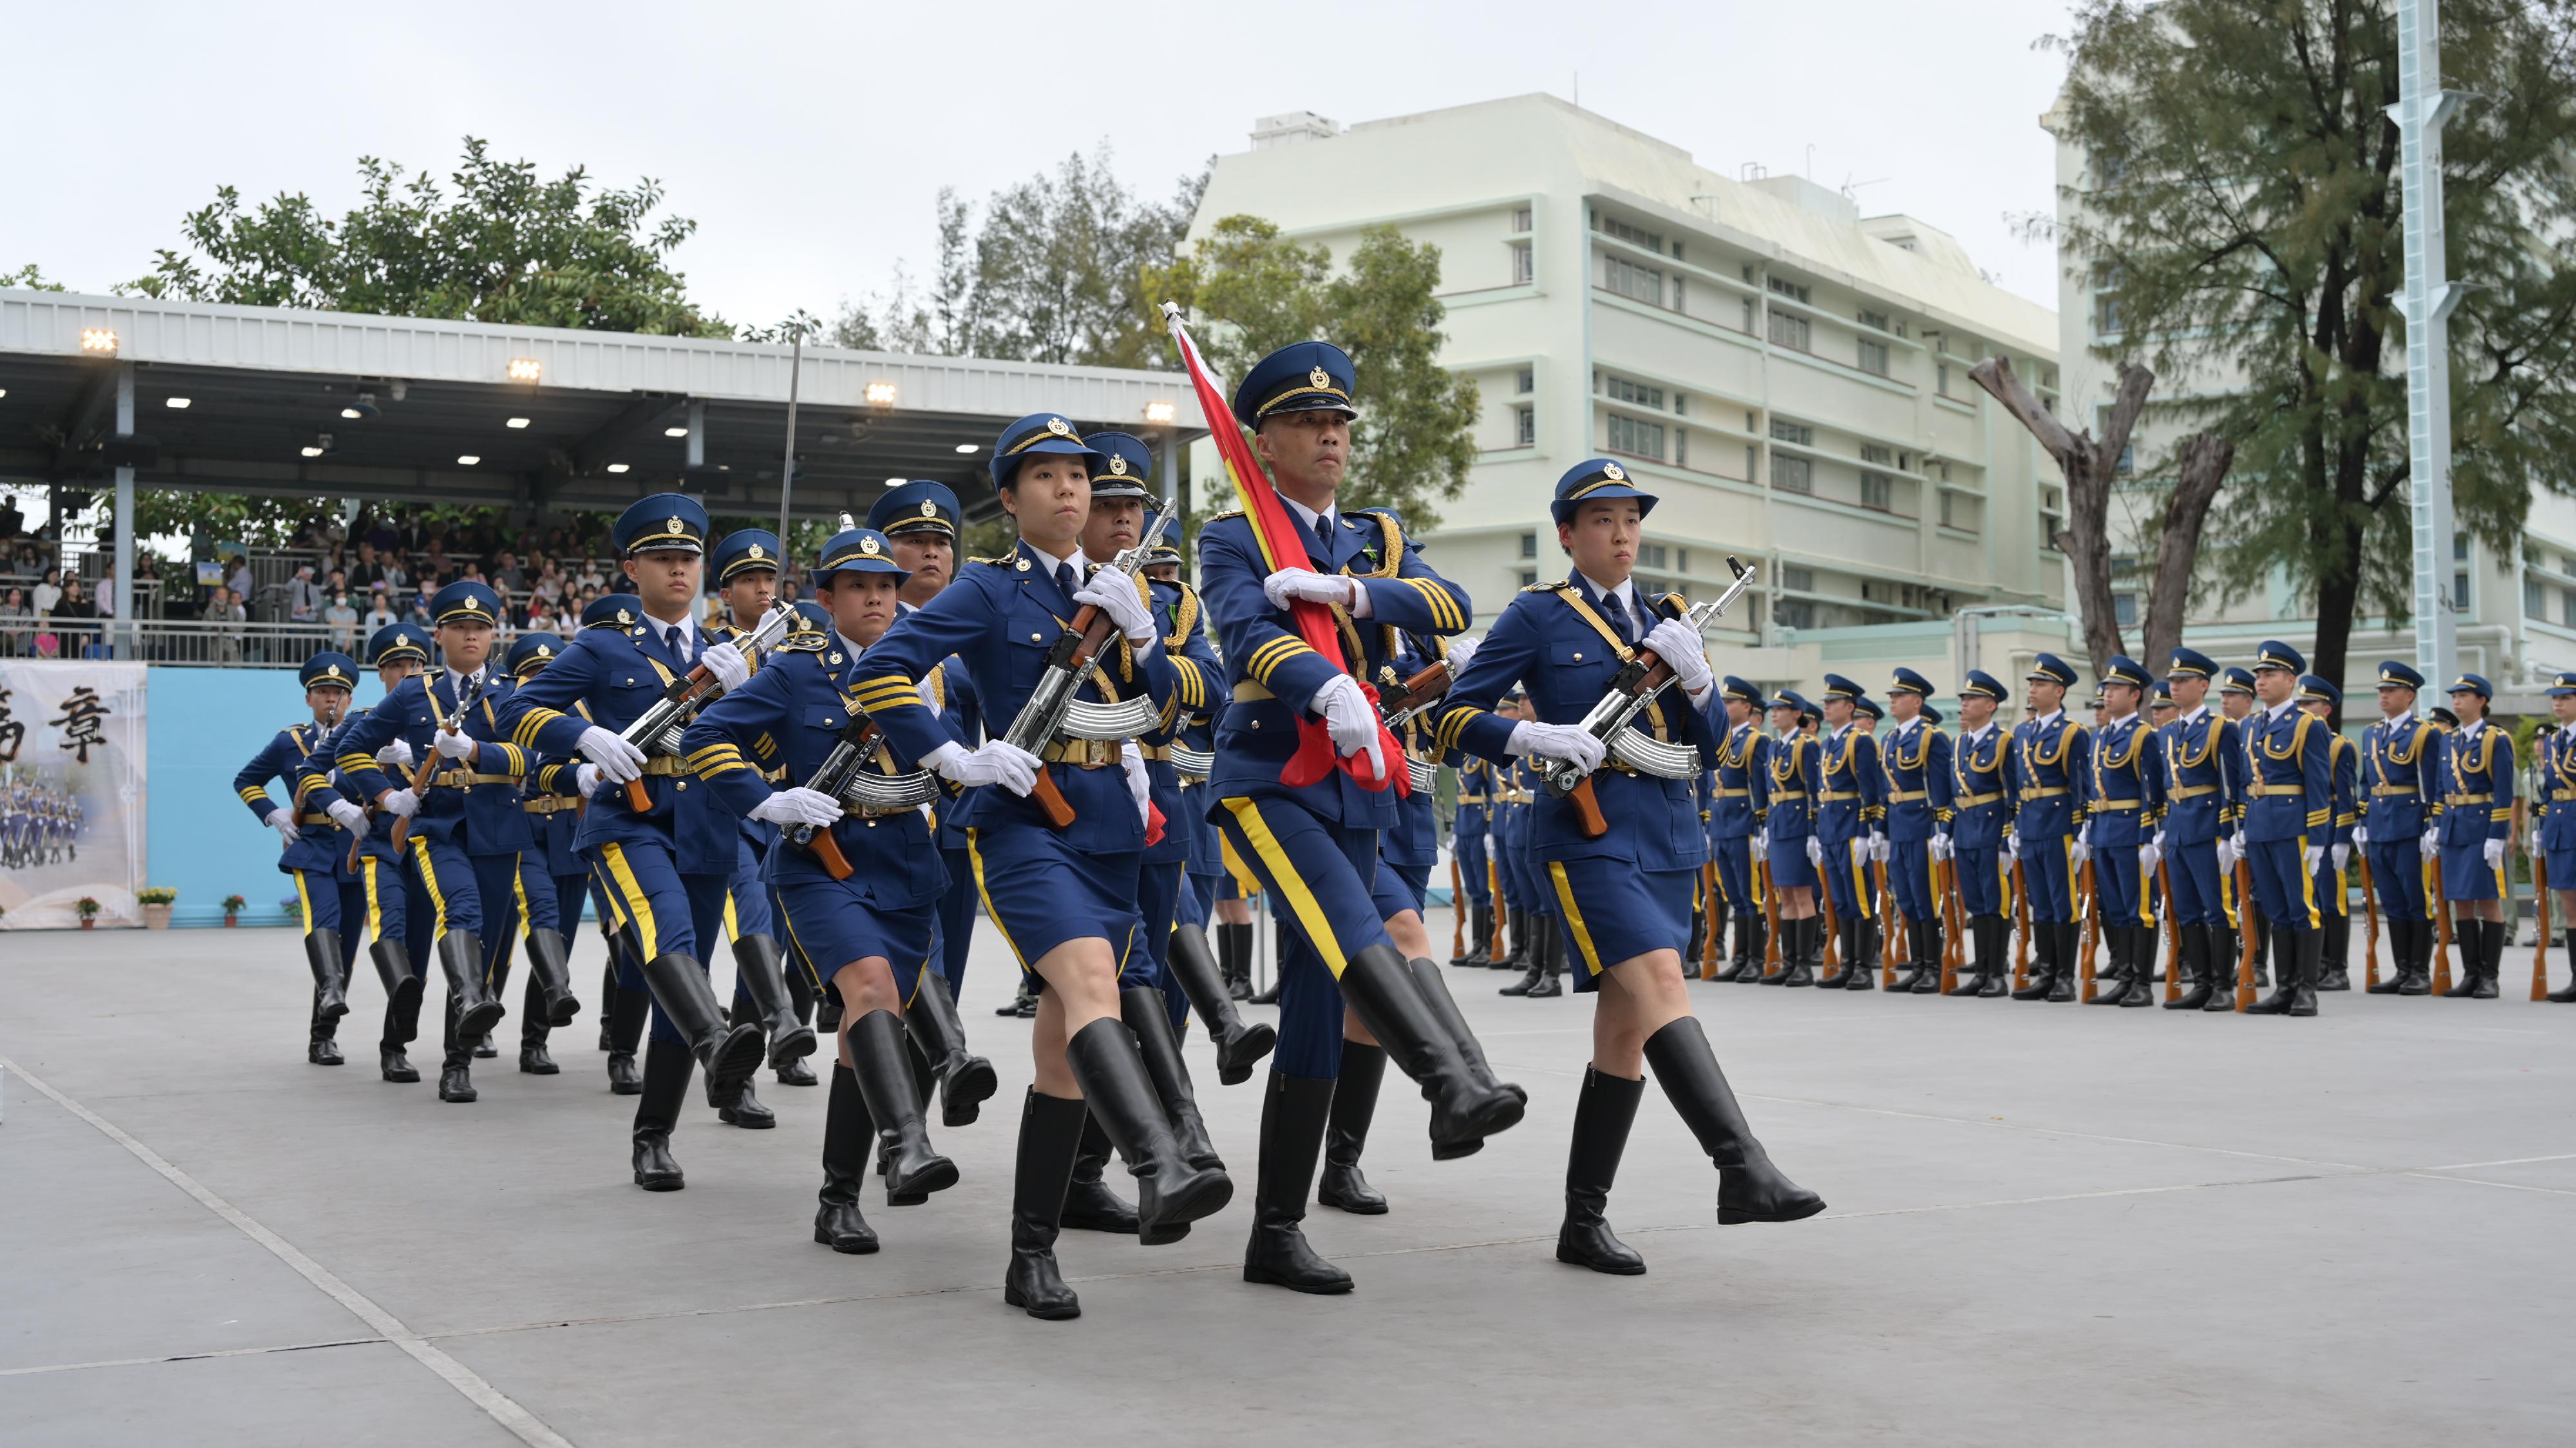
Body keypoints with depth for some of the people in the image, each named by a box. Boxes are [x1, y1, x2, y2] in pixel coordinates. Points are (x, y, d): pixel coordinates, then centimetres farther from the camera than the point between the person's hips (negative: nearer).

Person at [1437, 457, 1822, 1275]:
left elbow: (1708, 746, 15)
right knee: (1660, 984, -25)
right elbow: (1456, 715, -2)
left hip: (1669, 835, 6)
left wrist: (1694, 672, -3)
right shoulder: (1538, 616, 1)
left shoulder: (1667, 619, 17)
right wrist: (1539, 736, -18)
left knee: (1626, 1027, 5)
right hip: (1589, 831, -6)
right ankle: (1742, 1168, -33)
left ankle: (1585, 1221, 12)